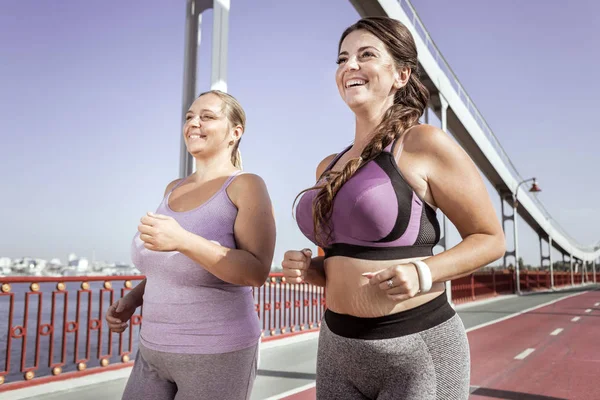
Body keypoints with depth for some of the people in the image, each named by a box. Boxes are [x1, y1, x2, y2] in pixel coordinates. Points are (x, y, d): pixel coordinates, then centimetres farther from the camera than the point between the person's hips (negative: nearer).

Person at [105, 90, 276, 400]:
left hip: (216, 356, -6)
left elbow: (257, 272, -22)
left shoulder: (246, 186, -11)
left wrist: (183, 240, -31)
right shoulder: (174, 189, 9)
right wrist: (131, 300, 5)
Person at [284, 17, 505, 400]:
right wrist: (310, 269, -2)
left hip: (417, 346, -6)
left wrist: (423, 273, -20)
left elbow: (490, 238, -5)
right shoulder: (329, 168, 8)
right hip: (338, 346, 6)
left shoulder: (425, 144, -10)